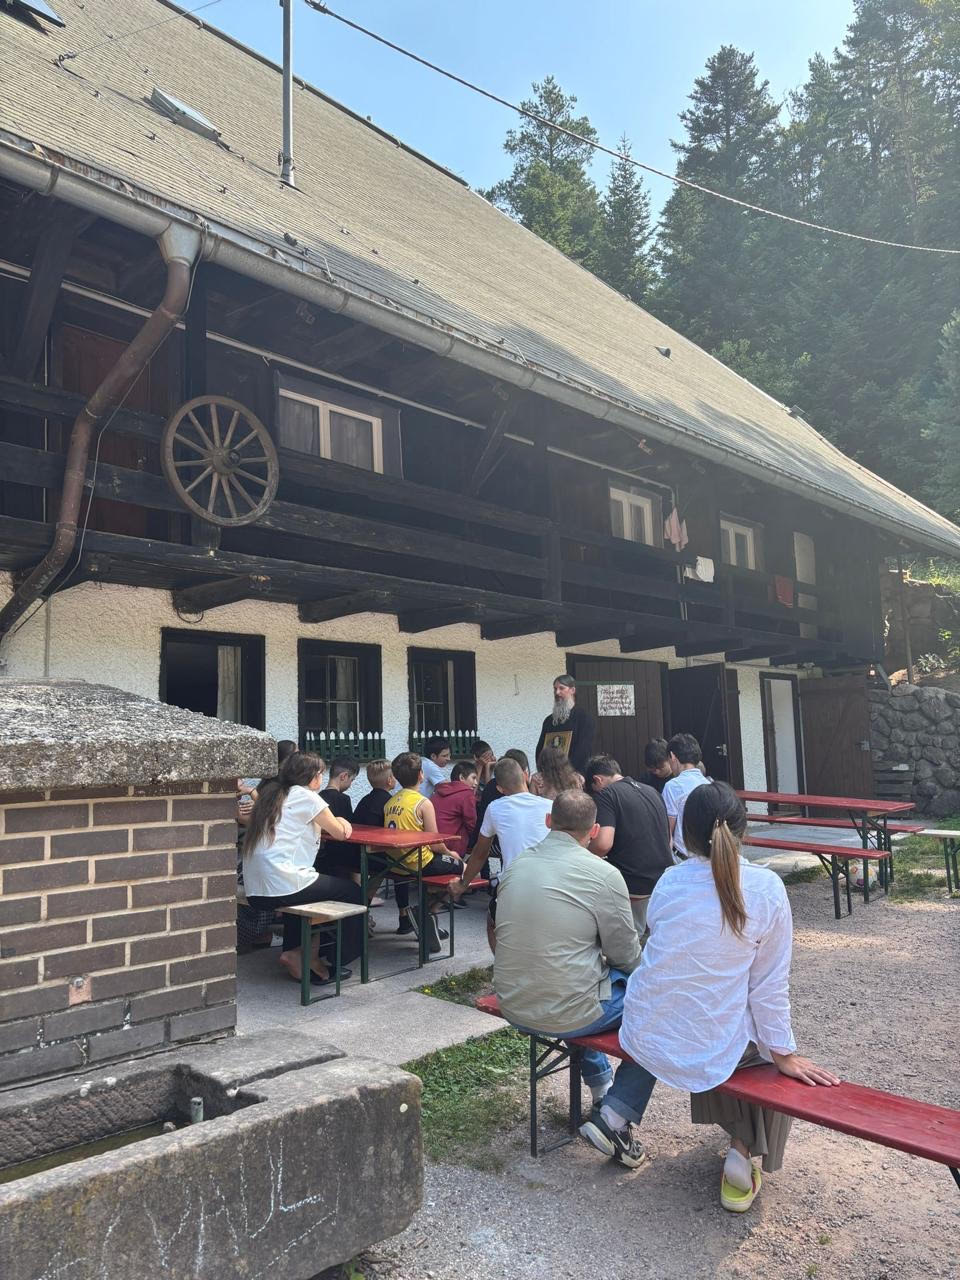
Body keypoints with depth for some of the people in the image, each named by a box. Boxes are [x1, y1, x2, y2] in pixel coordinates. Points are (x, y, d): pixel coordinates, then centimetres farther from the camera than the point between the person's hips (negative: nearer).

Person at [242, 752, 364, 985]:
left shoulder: (271, 794, 18)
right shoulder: (304, 796, -5)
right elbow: (340, 833, 3)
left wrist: (336, 821, 15)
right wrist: (339, 823, 25)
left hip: (254, 891, 8)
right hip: (283, 888, -8)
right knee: (353, 892, 10)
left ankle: (292, 953, 31)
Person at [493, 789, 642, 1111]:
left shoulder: (515, 866, 2)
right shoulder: (604, 875, -16)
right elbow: (627, 955, -6)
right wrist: (641, 965, 17)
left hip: (513, 1008, 6)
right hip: (566, 1016, -6)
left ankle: (601, 1084, 45)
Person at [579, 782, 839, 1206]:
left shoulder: (669, 882, -7)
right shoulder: (766, 888, -15)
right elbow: (768, 983, -8)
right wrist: (783, 1052, 4)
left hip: (645, 1037, 2)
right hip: (715, 1046, -2)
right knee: (764, 1048, 28)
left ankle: (616, 1112, 23)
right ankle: (743, 1151, 16)